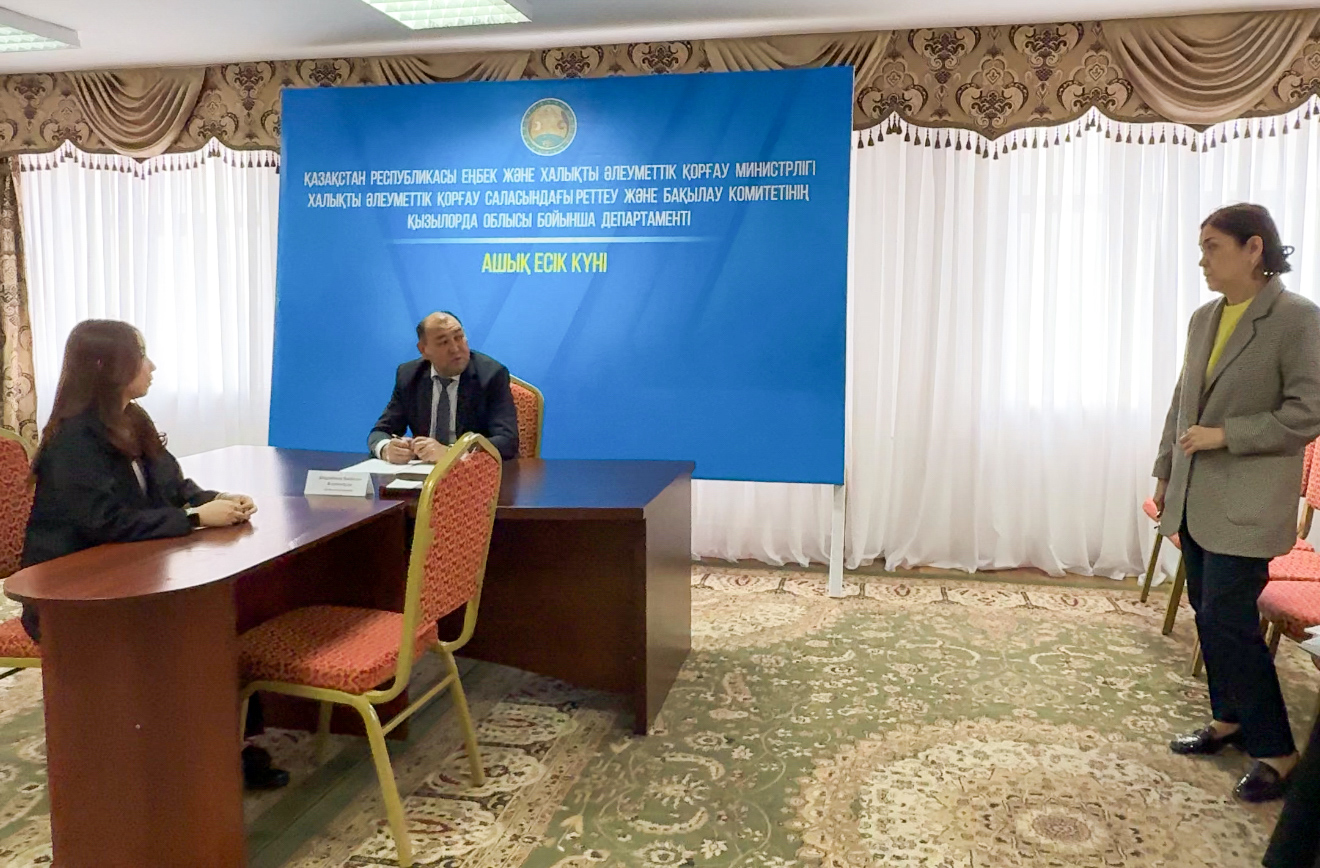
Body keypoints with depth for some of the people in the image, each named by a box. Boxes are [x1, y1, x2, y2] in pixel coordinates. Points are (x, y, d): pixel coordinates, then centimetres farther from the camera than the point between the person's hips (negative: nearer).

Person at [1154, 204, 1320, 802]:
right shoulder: (1203, 318, 9)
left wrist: (1225, 434, -19)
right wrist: (1164, 472, 16)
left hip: (1245, 503, -7)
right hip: (1195, 497, 7)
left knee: (1229, 620, -6)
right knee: (1207, 613, 14)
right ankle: (1229, 718, 30)